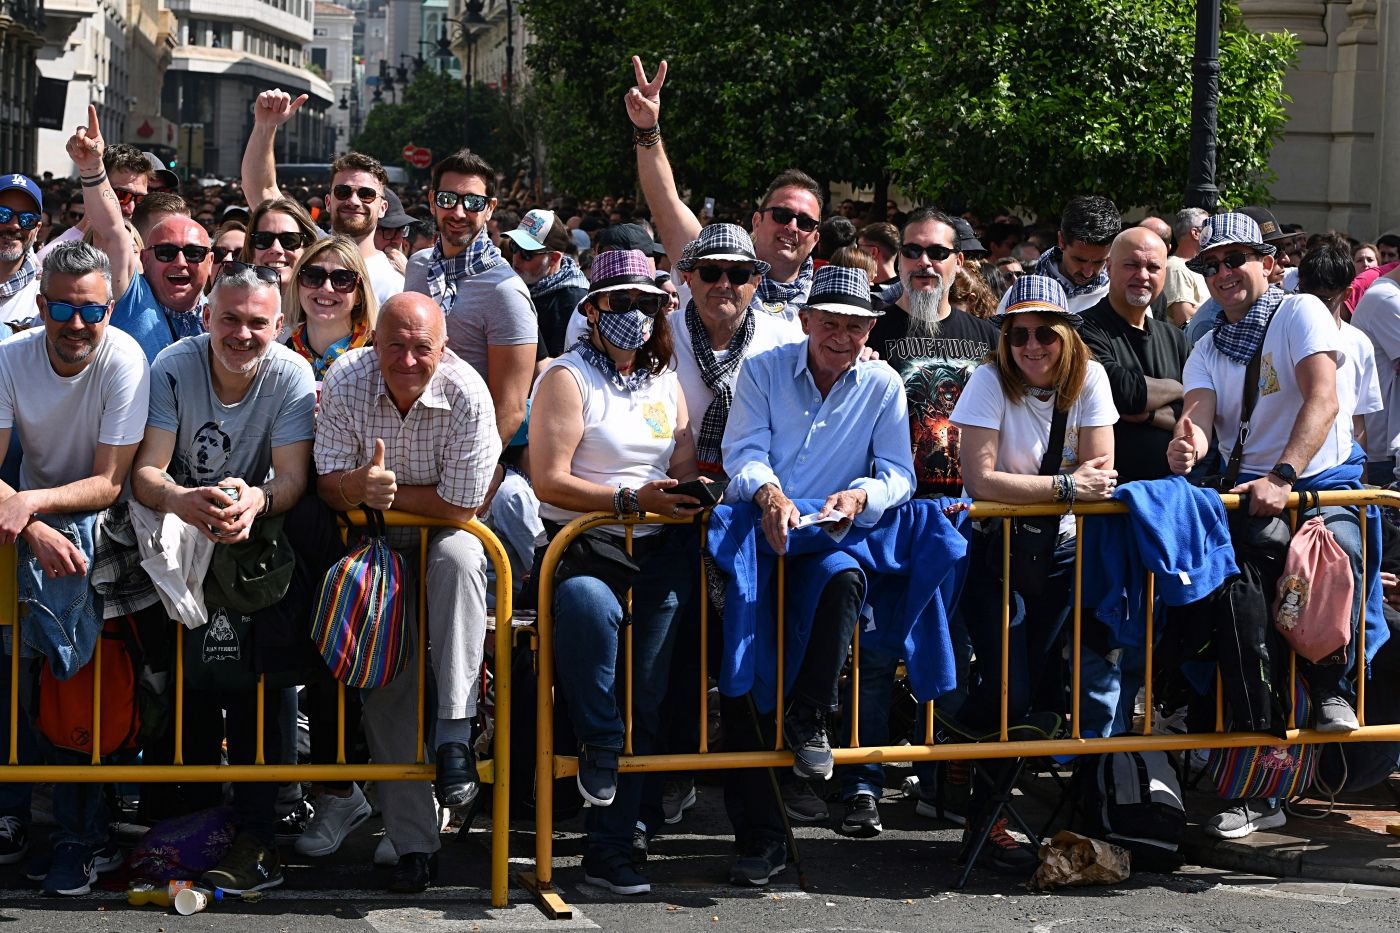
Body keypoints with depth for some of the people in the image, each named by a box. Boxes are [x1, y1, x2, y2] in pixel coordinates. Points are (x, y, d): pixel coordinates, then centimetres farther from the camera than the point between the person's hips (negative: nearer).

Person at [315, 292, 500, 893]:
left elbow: (461, 507, -17)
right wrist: (358, 486, -33)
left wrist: (383, 491, -16)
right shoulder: (345, 382, -11)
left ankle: (455, 733, -35)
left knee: (459, 556, -37)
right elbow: (329, 487, -10)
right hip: (371, 541, 1)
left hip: (441, 534, -1)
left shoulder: (467, 395, -18)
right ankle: (414, 840, -11)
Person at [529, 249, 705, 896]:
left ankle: (609, 844, -6)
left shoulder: (666, 382, 20)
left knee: (645, 696, -10)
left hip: (654, 549, 5)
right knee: (589, 601, -39)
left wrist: (685, 497, -4)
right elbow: (550, 481, -9)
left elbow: (685, 471, 20)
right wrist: (633, 498, -16)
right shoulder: (567, 377, 1)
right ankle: (598, 744, -17)